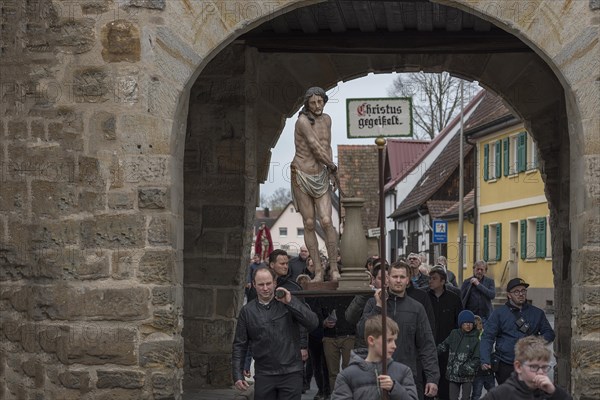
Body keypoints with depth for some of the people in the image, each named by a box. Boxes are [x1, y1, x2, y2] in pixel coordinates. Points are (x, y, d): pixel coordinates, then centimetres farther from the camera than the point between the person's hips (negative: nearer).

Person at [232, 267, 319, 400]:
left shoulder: (289, 303, 3)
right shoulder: (247, 311, 6)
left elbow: (313, 323, -8)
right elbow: (239, 345, 7)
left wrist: (290, 303, -14)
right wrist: (238, 375, -1)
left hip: (291, 373, -1)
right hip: (264, 375, 1)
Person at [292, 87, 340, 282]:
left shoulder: (326, 119, 9)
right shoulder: (303, 121, -13)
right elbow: (316, 148, -14)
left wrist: (330, 171, 2)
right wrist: (333, 167, -2)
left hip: (321, 176, 4)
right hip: (301, 176, -4)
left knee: (326, 221, -10)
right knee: (309, 224, -1)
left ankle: (334, 268, -4)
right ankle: (318, 270, 4)